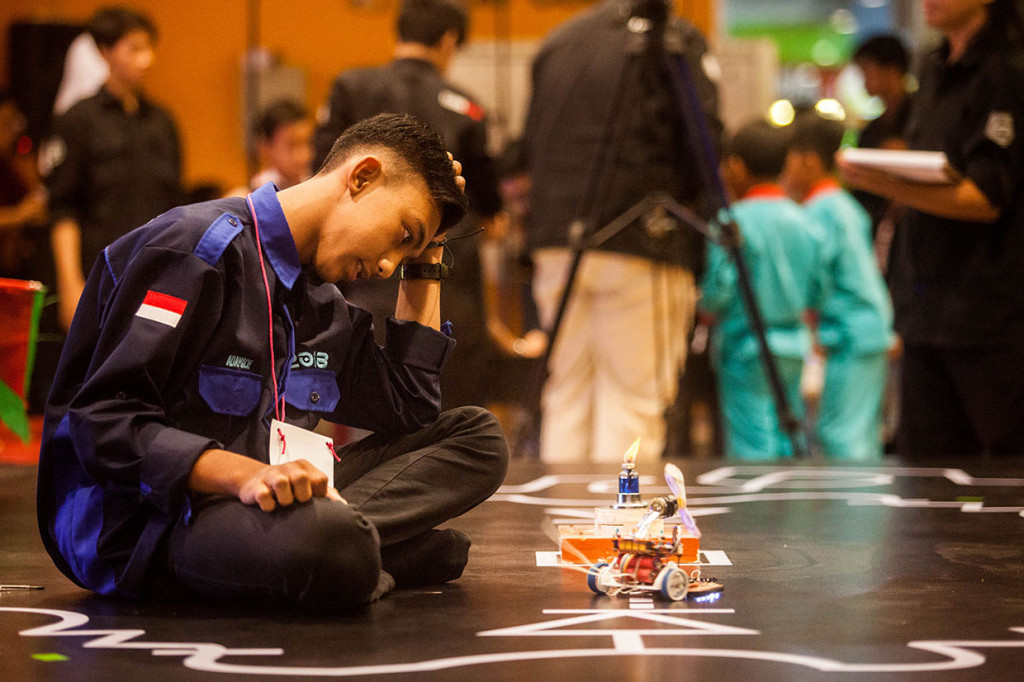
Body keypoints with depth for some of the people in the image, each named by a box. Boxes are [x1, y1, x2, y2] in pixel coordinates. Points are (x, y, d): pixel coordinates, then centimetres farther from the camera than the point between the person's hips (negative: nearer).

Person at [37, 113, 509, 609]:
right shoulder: (200, 248, -12)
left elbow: (410, 410, 22)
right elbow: (103, 422, -19)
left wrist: (426, 258, 18)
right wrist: (244, 473, -34)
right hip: (138, 522, -9)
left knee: (476, 436, 0)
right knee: (328, 545, -43)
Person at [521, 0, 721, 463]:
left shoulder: (555, 42, 17)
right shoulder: (676, 38, -2)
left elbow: (530, 147, 17)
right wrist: (684, 201, 8)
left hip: (556, 240, 6)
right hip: (640, 245, -5)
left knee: (563, 402, 9)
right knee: (633, 404, -3)